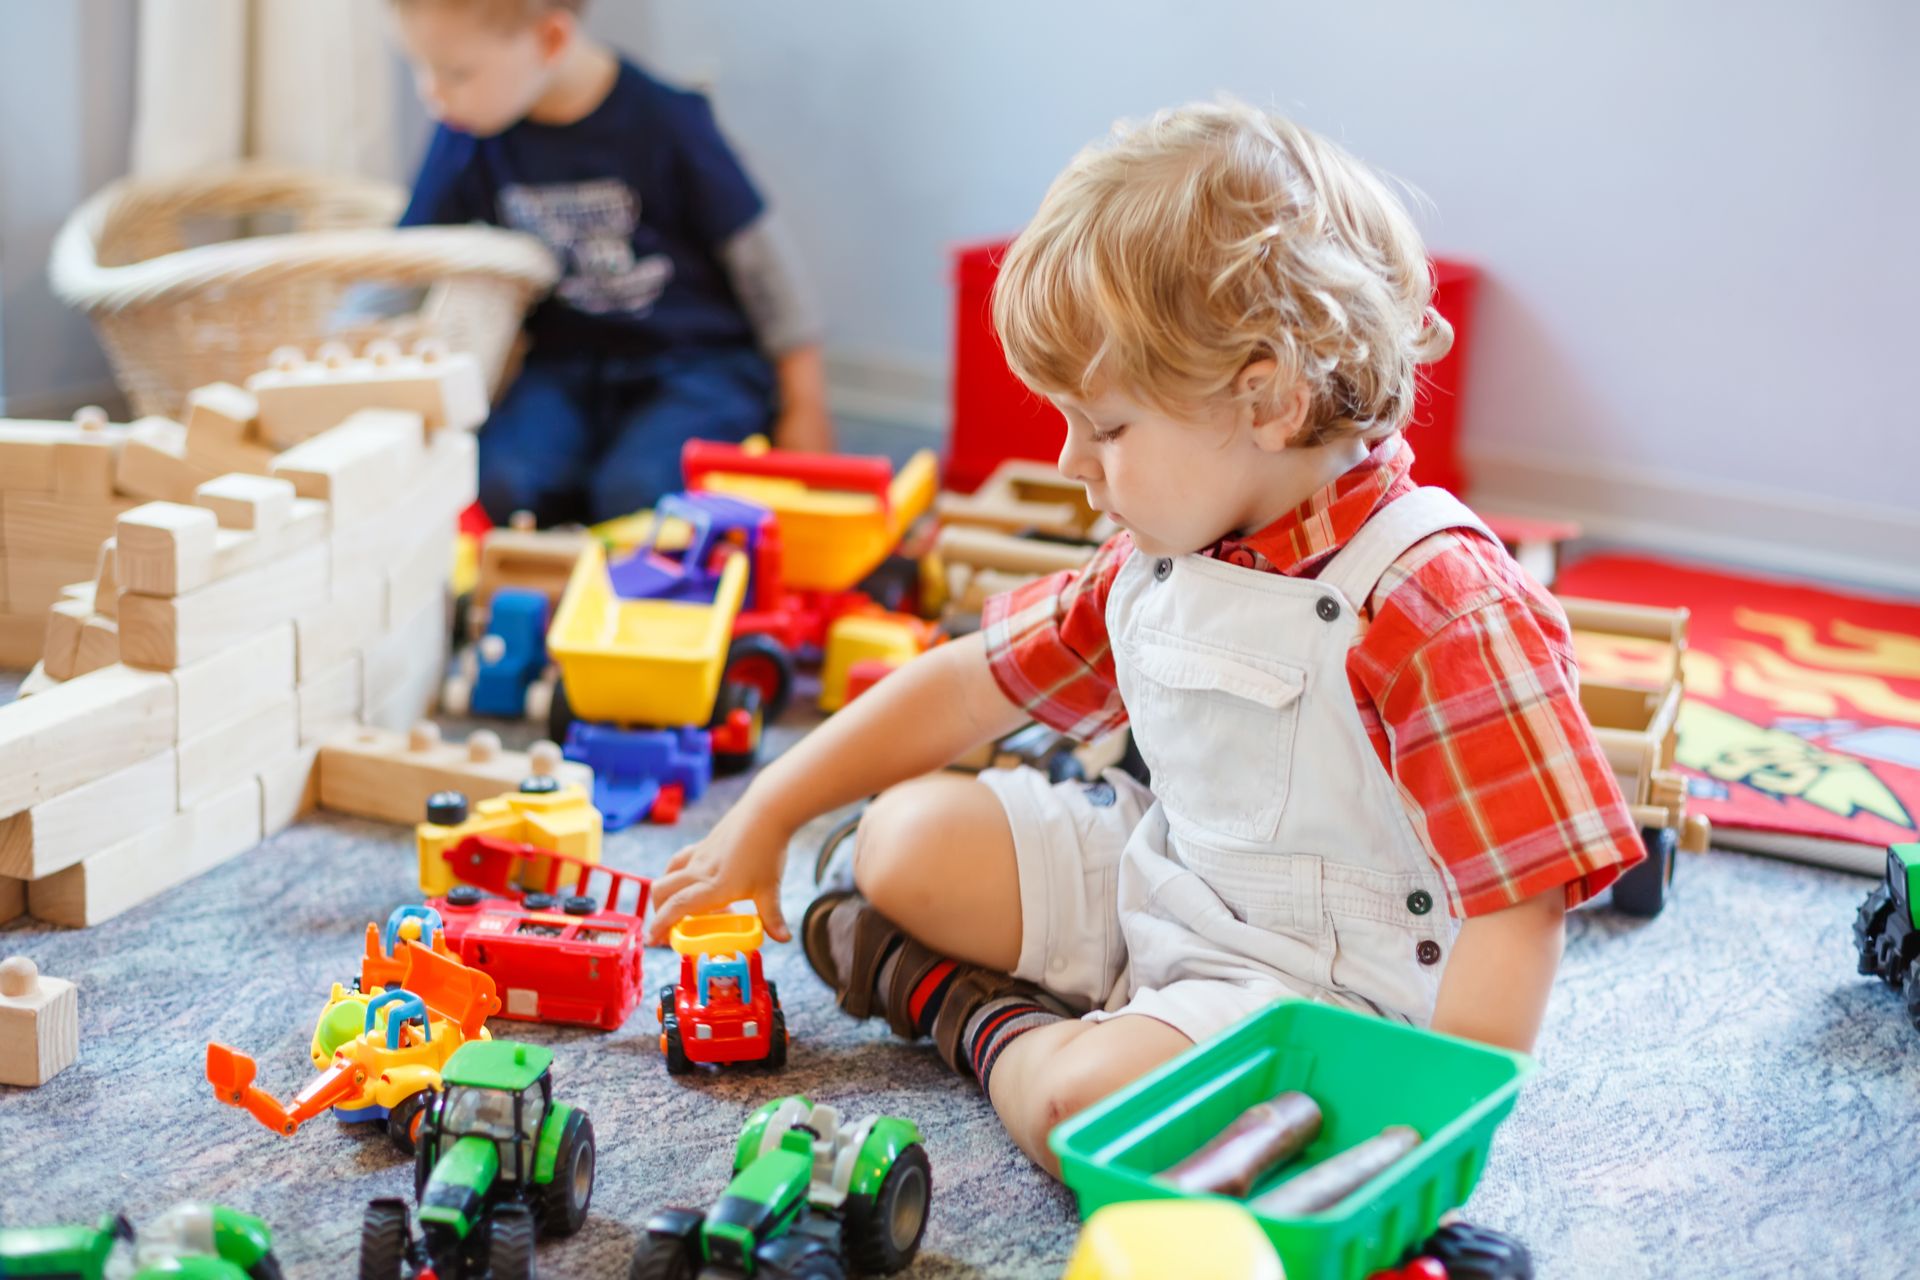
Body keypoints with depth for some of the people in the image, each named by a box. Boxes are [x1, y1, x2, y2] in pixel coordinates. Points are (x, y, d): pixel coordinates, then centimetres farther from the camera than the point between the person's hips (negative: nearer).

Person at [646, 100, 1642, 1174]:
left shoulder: (1432, 600, -25)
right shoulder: (1158, 558, 3)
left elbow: (1520, 894, -26)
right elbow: (967, 685, 12)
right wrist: (762, 822, 14)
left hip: (1322, 977, -7)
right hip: (1157, 880, 8)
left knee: (1085, 1104, -30)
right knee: (906, 837, 5)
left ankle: (998, 1031, -1)